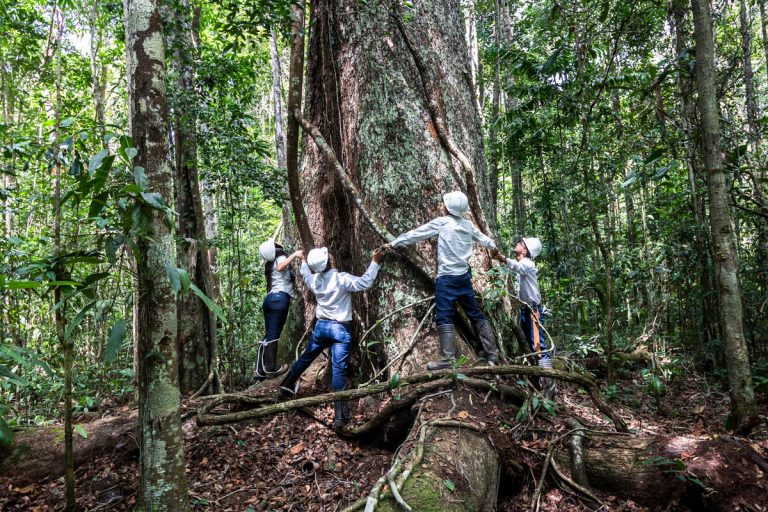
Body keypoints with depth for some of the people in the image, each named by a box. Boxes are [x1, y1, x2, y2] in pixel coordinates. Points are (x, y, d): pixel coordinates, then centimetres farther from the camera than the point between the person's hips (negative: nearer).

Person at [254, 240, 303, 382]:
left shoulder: (270, 263, 22)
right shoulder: (281, 258, -2)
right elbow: (280, 267, -26)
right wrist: (294, 255, -20)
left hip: (270, 298, 8)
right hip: (280, 298, -8)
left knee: (268, 335, 8)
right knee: (273, 335, -8)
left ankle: (259, 370, 6)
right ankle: (271, 368, -6)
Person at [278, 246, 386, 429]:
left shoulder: (314, 280, 1)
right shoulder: (342, 279, -17)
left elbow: (305, 272, 24)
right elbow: (365, 282, -19)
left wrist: (304, 260, 43)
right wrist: (375, 262, -11)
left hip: (321, 325, 5)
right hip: (340, 328, -5)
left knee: (305, 359, 23)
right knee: (339, 370, -7)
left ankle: (284, 390, 35)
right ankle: (339, 416, -8)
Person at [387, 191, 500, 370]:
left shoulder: (441, 223, -6)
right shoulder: (468, 225, 11)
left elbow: (416, 234, 0)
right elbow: (482, 238, 29)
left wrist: (394, 243, 10)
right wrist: (494, 246, 51)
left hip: (447, 277, -7)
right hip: (464, 276, 7)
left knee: (444, 317, -5)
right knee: (476, 314, 13)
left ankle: (447, 359, -10)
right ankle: (492, 353, 19)